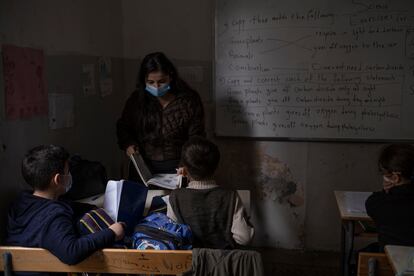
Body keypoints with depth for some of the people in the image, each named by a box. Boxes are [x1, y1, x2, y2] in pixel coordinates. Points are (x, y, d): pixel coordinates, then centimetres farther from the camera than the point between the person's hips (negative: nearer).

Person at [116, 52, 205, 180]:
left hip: (177, 169, -2)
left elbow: (196, 138, -3)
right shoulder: (137, 99, 3)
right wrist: (128, 144, -3)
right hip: (142, 166, 2)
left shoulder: (189, 100, -4)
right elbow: (123, 126, 17)